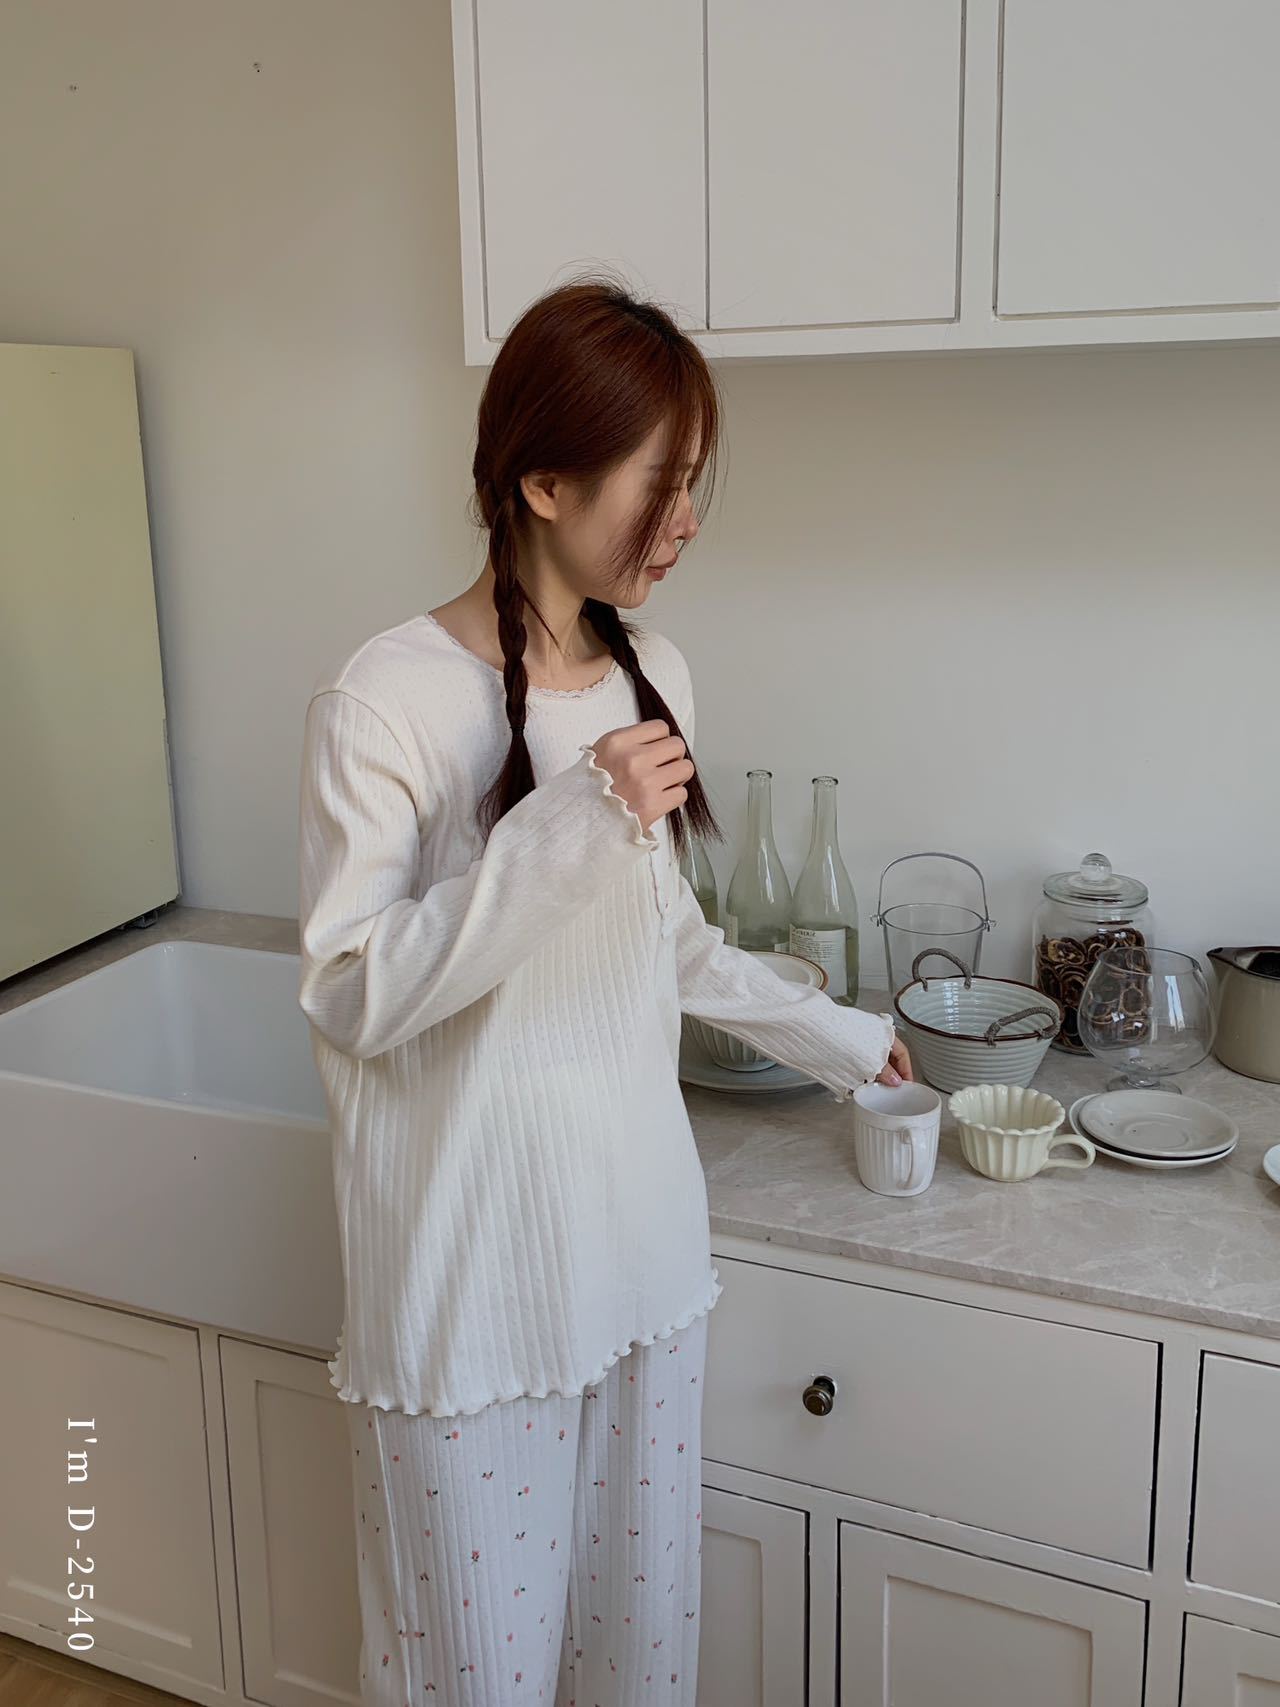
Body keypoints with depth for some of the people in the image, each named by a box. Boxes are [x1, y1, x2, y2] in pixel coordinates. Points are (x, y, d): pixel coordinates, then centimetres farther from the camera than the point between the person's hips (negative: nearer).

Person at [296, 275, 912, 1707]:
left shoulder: (653, 674, 4)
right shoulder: (386, 700, -16)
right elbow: (350, 994, -18)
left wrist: (836, 1037, 21)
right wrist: (568, 829, -28)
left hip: (638, 1243, 6)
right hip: (472, 1272, -5)